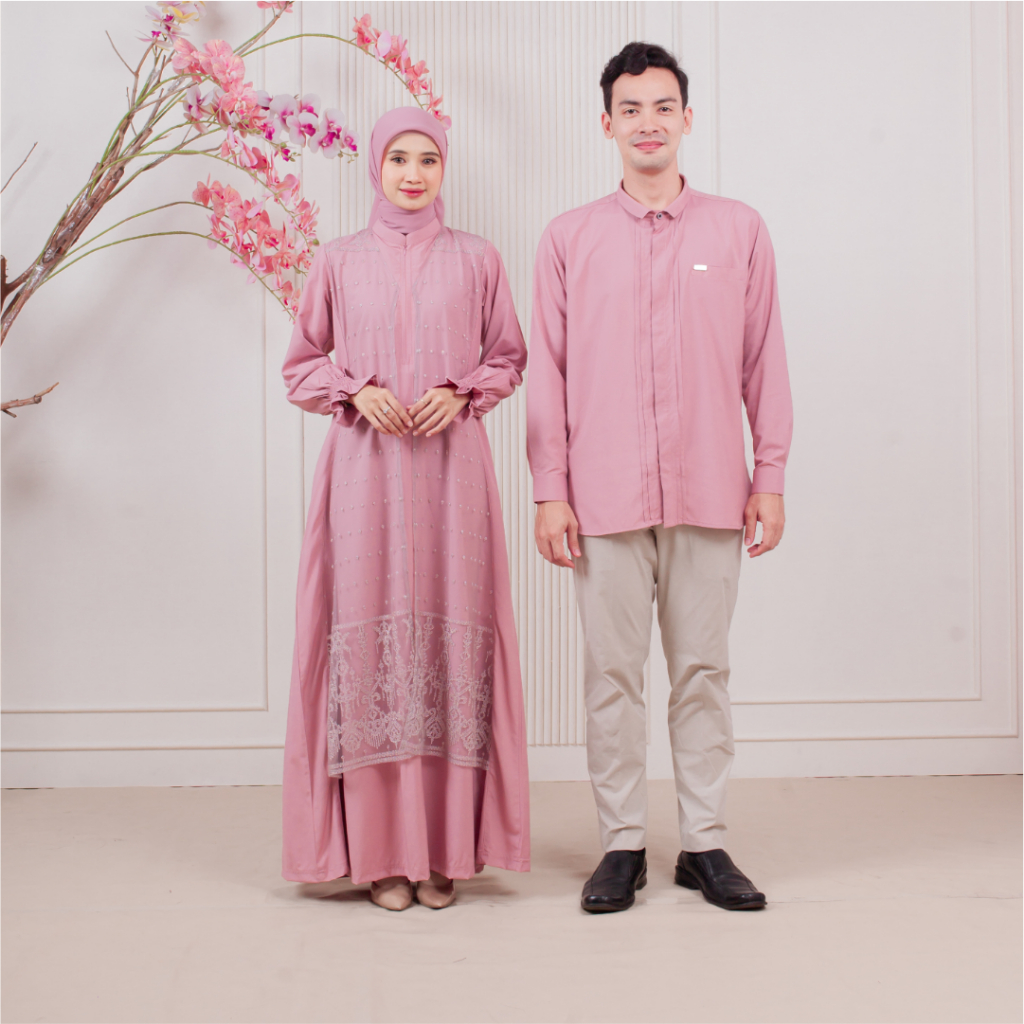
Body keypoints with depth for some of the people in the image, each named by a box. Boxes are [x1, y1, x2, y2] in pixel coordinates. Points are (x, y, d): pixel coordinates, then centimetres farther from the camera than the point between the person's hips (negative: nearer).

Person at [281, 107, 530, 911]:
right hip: (367, 469, 0)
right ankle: (382, 848, 5)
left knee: (453, 632, -2)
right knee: (369, 630, -3)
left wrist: (461, 393, -6)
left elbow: (509, 358, 12)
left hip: (452, 468, 0)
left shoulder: (477, 260, 9)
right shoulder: (338, 262, 9)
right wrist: (357, 392, -6)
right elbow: (302, 366, 12)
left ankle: (447, 847, 7)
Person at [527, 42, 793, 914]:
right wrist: (549, 490, 1)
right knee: (613, 671, 4)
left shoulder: (739, 230, 8)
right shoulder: (569, 238, 8)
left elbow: (764, 361, 9)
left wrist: (771, 477, 4)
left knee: (703, 669, 6)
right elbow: (548, 371, 6)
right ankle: (622, 844, 14)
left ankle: (705, 843, 16)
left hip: (709, 492, 0)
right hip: (606, 495, 0)